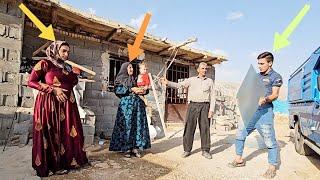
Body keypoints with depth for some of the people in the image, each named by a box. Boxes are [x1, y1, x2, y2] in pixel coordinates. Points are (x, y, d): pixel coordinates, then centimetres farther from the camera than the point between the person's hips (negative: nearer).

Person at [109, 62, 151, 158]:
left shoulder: (134, 79, 21)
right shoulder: (120, 79, 9)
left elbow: (142, 90, 21)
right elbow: (118, 90, -6)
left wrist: (144, 91, -2)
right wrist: (131, 89, -13)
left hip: (137, 104, 5)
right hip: (126, 104, -4)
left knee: (138, 125, -1)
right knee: (126, 125, -7)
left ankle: (135, 147, 4)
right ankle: (126, 149, 1)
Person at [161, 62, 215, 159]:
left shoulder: (210, 81, 13)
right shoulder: (191, 80, 11)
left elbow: (212, 96, 8)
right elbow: (179, 85, 1)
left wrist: (211, 109, -2)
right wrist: (168, 83, -15)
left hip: (205, 106, 0)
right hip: (193, 105, 0)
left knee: (205, 128, 2)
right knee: (189, 127, 0)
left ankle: (205, 150, 13)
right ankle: (187, 150, 9)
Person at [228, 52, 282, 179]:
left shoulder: (275, 77, 0)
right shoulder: (257, 76, 19)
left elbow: (275, 95, -8)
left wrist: (265, 99, -28)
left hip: (265, 111, -7)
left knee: (269, 140, -4)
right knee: (240, 134, 9)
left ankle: (272, 167, 12)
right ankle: (239, 160, 23)